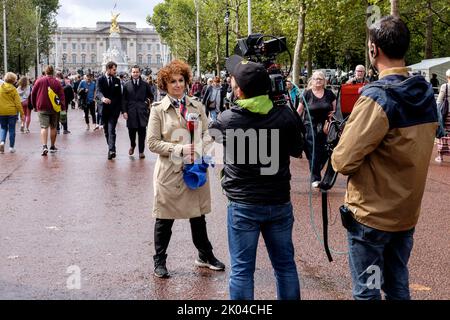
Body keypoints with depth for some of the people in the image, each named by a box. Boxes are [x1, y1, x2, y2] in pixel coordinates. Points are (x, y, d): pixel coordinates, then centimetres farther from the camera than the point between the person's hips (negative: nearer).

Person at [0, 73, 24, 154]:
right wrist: (22, 113, -2)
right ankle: (11, 147, 10)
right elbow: (18, 103, -8)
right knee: (12, 129, 7)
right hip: (12, 112, -2)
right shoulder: (13, 89, -8)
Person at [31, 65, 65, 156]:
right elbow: (62, 96, -6)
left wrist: (34, 105, 15)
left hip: (42, 108, 0)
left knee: (44, 127, -5)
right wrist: (63, 107, -1)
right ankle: (52, 147, 21)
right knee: (53, 127, 13)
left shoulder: (39, 81, -1)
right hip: (54, 108, 1)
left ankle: (44, 146, -24)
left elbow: (33, 94, 4)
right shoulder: (57, 82, -3)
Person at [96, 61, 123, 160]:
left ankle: (111, 150, -20)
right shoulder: (101, 79, 0)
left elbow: (119, 95, 11)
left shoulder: (117, 80, 8)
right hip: (105, 108, 1)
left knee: (111, 130, -12)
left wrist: (121, 108, 6)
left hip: (114, 109, -1)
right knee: (106, 131, 11)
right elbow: (98, 91, -15)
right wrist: (103, 98, -38)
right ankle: (111, 148, 26)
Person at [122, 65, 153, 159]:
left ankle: (141, 151, 8)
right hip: (131, 112, 0)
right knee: (131, 131, 4)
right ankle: (132, 145, 33)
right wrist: (124, 111, -3)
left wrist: (148, 101, -3)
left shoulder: (145, 85, 6)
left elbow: (150, 96, 15)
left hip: (142, 112, 0)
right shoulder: (127, 85, 7)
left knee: (142, 132, -1)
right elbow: (124, 99, 5)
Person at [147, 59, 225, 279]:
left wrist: (200, 146, -13)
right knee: (165, 219, 8)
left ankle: (205, 256, 33)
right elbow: (152, 142, -9)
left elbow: (207, 133, 9)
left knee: (198, 216, 15)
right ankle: (159, 261, 24)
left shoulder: (197, 107, 6)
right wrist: (180, 149, -19)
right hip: (170, 170, -3)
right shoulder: (158, 109, -5)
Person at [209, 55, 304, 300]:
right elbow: (297, 151, 6)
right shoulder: (285, 115, -10)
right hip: (280, 202, 3)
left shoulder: (227, 119, -13)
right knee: (285, 264, 15)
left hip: (243, 205, -2)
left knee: (242, 270, 6)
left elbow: (211, 133, 11)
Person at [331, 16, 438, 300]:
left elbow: (343, 162, -21)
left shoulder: (377, 98, -20)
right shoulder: (427, 95, 2)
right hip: (407, 212, 7)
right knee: (399, 286, 18)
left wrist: (338, 154, 0)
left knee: (367, 291, 5)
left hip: (371, 214, -7)